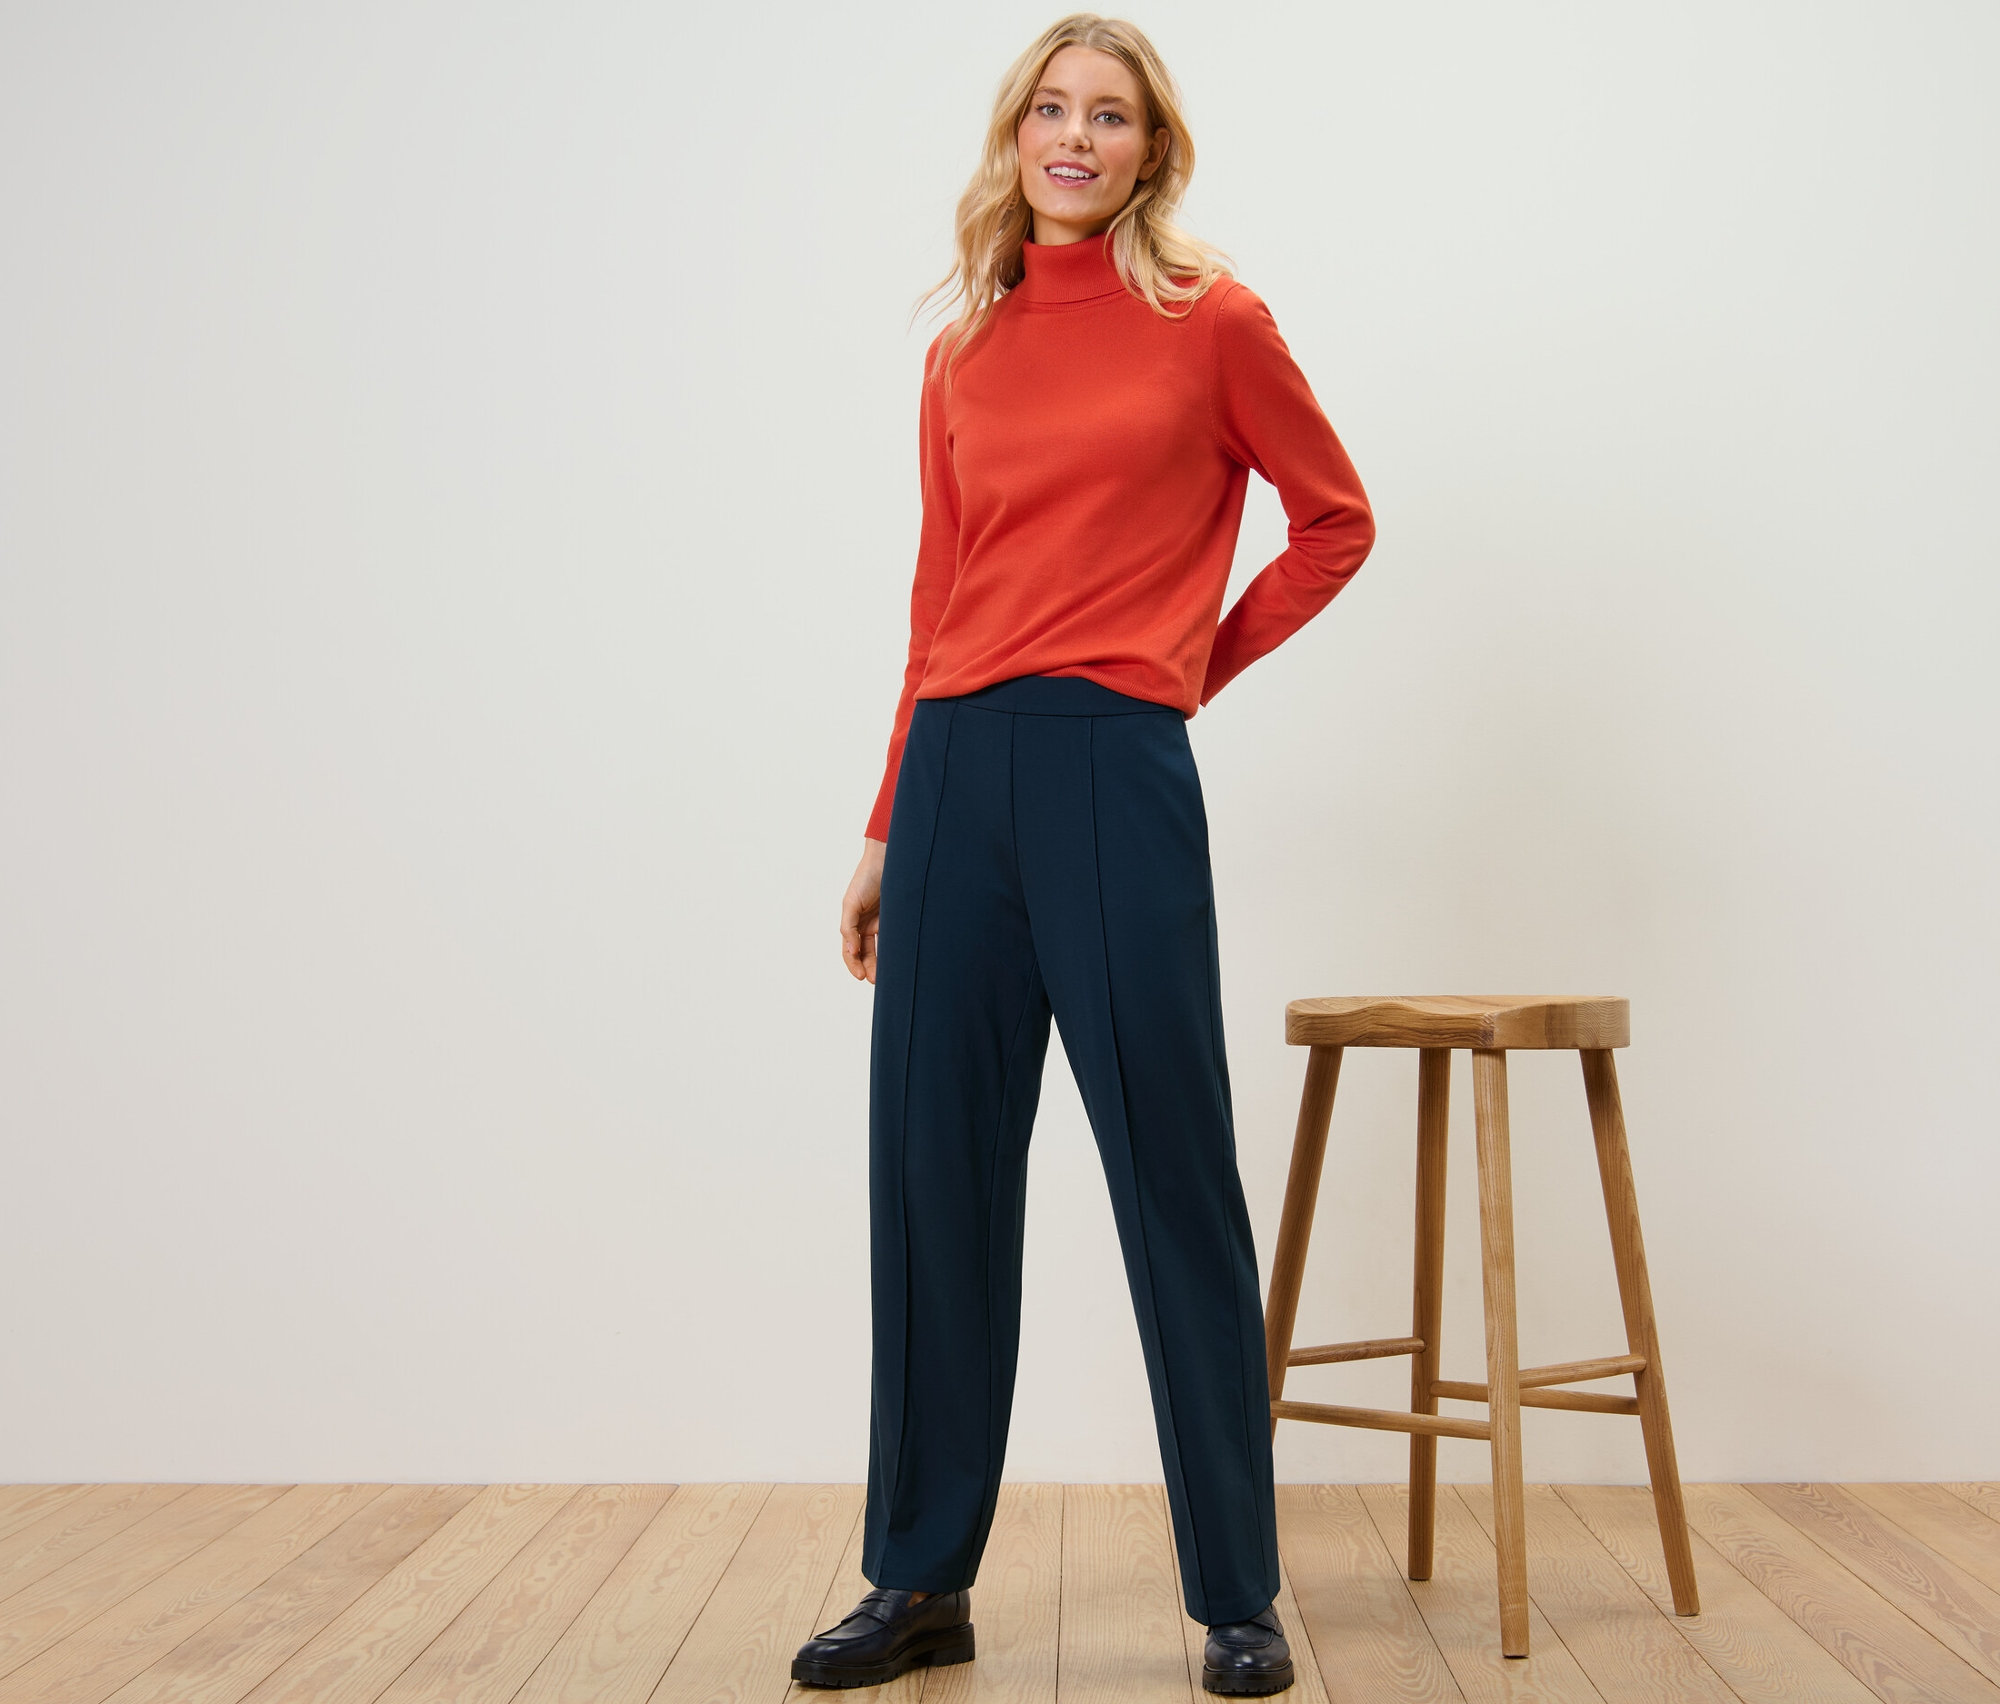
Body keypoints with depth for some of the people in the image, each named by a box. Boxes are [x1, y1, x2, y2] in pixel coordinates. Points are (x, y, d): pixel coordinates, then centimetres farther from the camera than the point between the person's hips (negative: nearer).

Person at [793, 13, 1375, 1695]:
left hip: (1116, 769, -4)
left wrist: (1197, 664, 6)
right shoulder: (962, 359, 13)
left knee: (1172, 1177, 0)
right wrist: (888, 831, 13)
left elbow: (1336, 520, 11)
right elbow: (939, 605, 15)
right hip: (957, 771, 5)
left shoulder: (1212, 321, 3)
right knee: (937, 1175, 7)